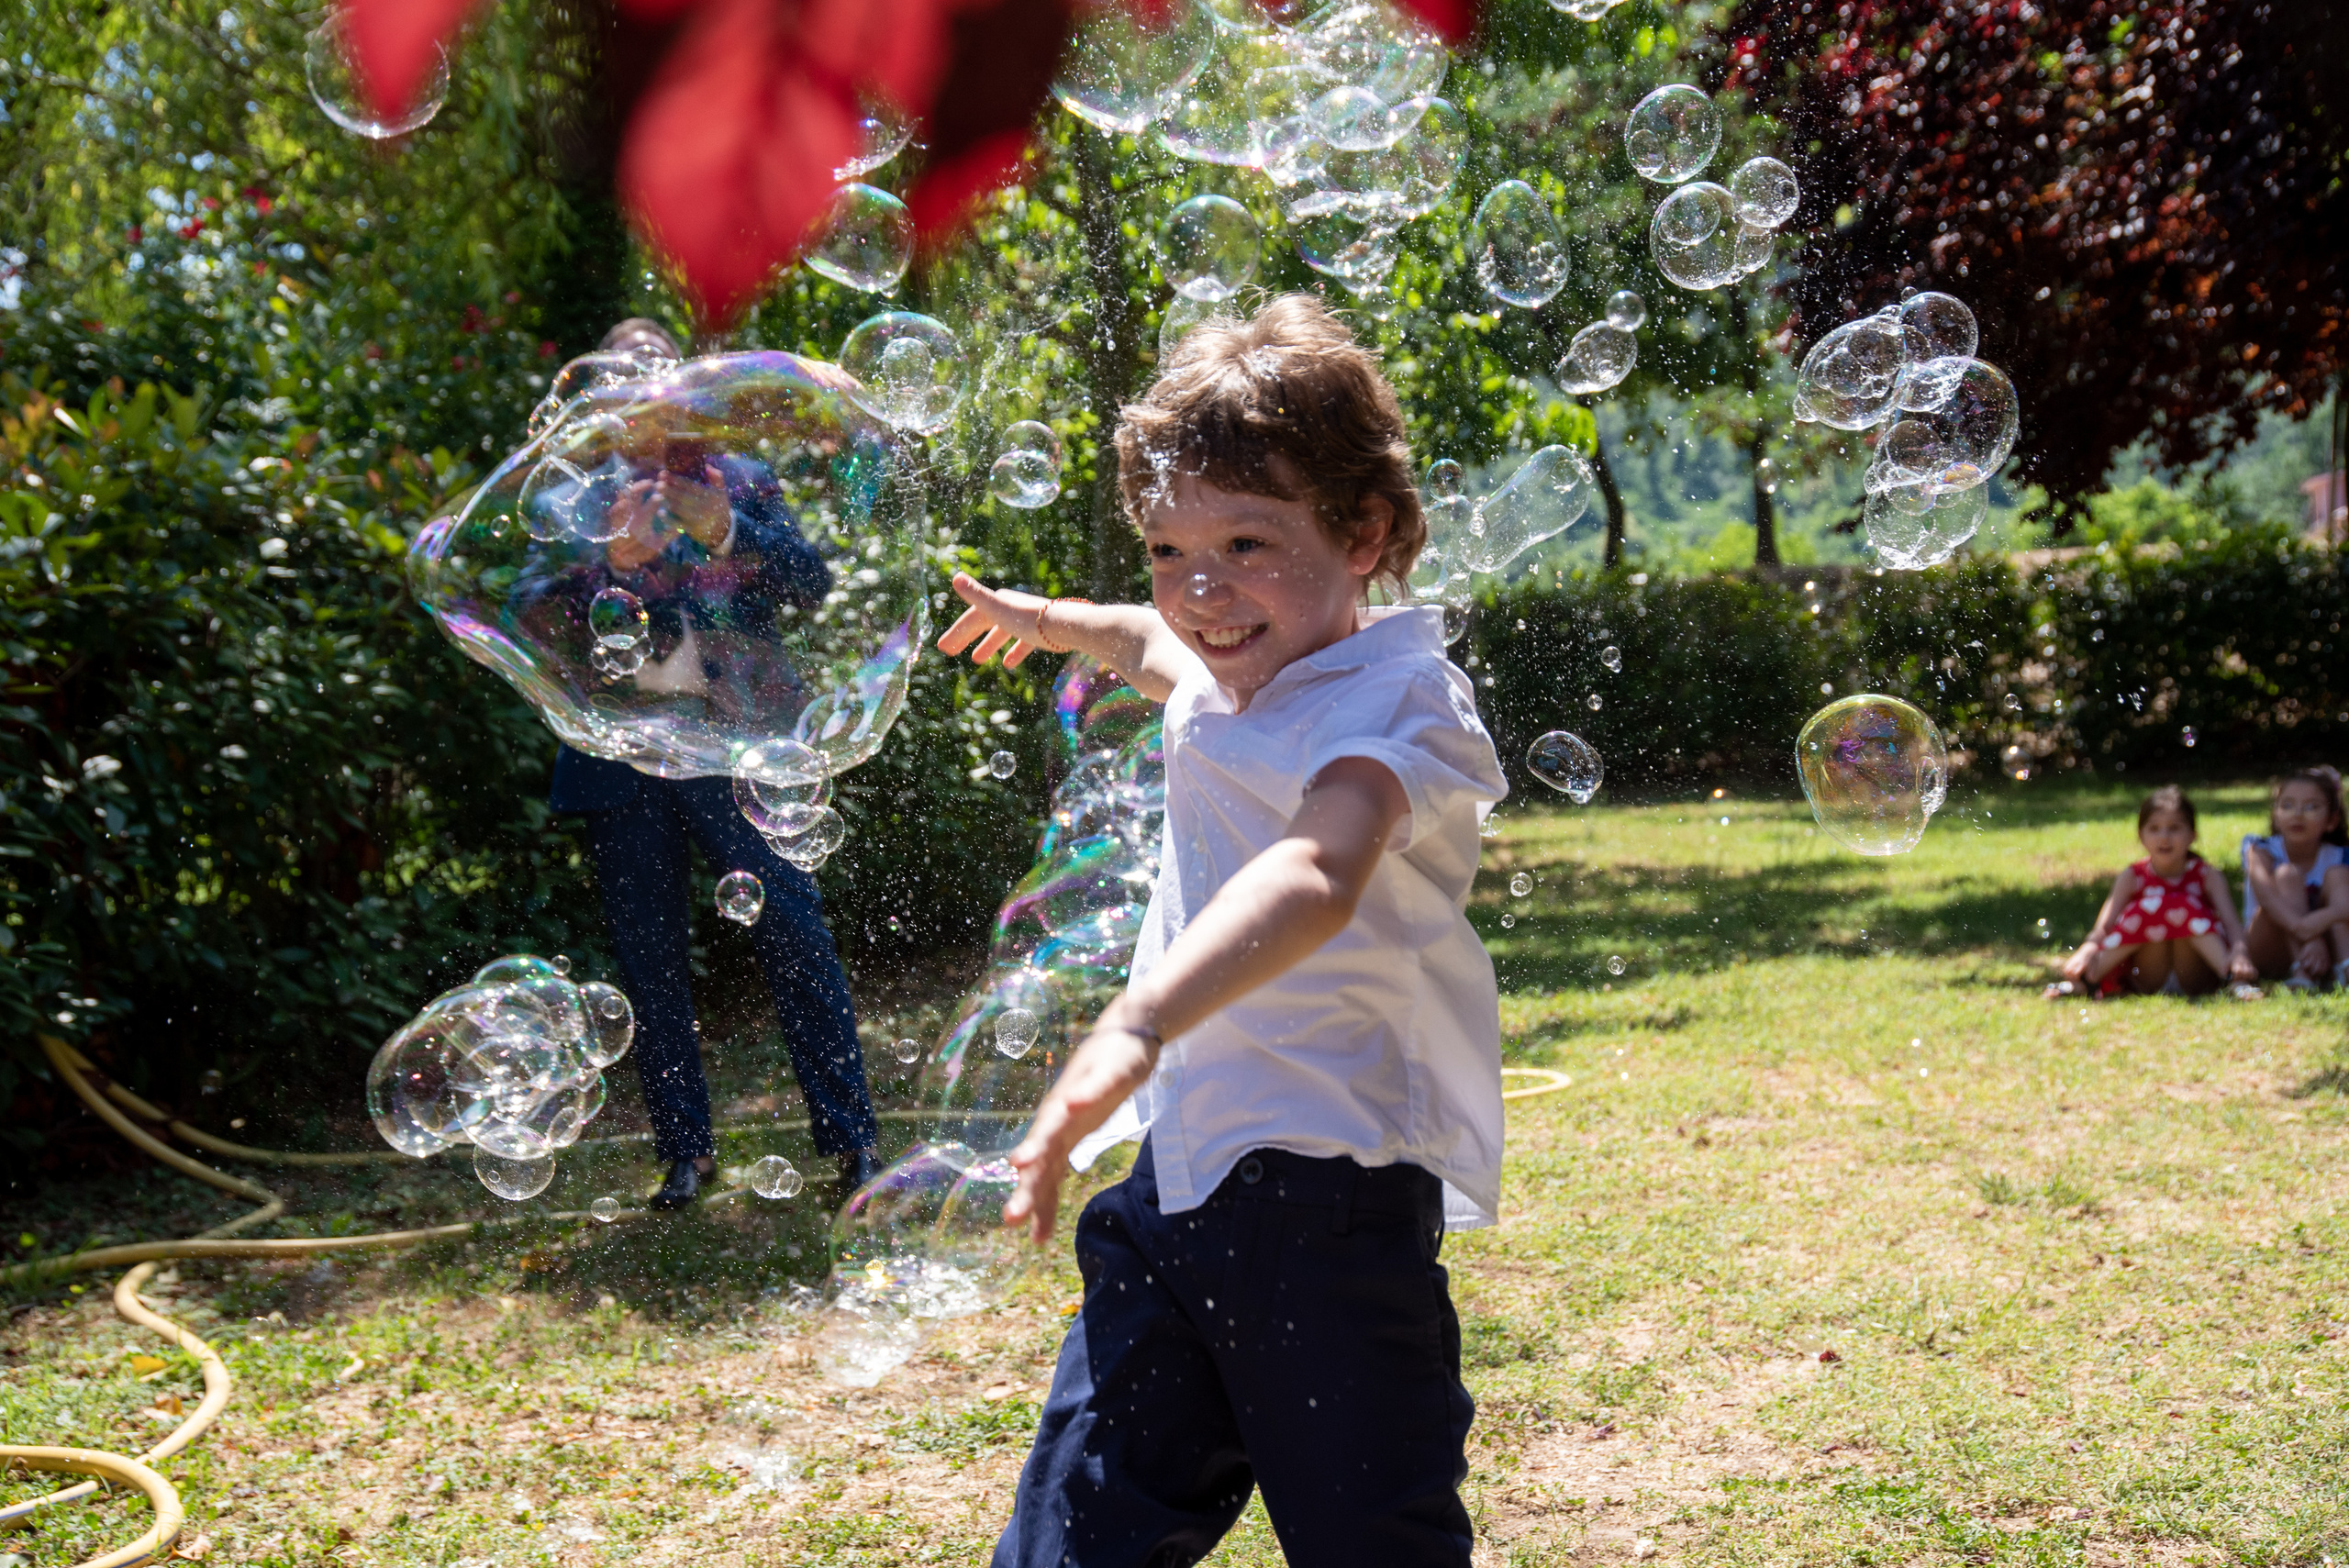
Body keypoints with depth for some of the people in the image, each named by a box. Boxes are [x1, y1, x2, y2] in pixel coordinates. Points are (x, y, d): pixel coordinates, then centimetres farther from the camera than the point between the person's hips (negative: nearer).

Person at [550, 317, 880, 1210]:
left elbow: (812, 582, 0)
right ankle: (686, 1149, 18)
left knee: (793, 930, -5)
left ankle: (849, 1136, 3)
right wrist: (615, 562, -18)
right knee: (649, 956, 6)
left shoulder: (735, 481, 11)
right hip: (623, 756, 1)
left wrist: (727, 532, -15)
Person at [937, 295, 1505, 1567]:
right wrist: (1054, 622, 55)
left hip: (1329, 1188, -7)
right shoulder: (1232, 671, 10)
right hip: (1179, 1169, 8)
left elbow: (1316, 877, -37)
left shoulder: (1395, 700, -16)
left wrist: (1133, 1030, -53)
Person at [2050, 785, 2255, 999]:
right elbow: (2103, 925, -11)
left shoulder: (2208, 876, 3)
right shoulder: (2132, 878, 3)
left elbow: (2230, 921, -11)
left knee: (2183, 908, -23)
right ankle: (2087, 981, -30)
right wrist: (2089, 949, -34)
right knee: (2152, 908, -25)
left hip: (2196, 979, 0)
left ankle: (2232, 976, -33)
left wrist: (2238, 951, -35)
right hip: (2148, 984, 0)